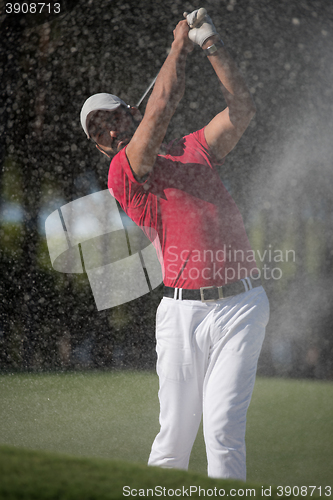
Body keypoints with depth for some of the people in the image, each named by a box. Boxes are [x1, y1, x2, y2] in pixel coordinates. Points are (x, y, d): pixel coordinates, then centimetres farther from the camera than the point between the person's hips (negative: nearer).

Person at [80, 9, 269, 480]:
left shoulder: (194, 148, 18)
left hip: (241, 304, 2)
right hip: (182, 312, -2)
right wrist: (180, 43, 3)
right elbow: (162, 106, -8)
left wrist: (212, 45, 2)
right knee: (174, 435, 0)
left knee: (223, 430, -10)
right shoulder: (123, 172, 1)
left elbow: (242, 108, 8)